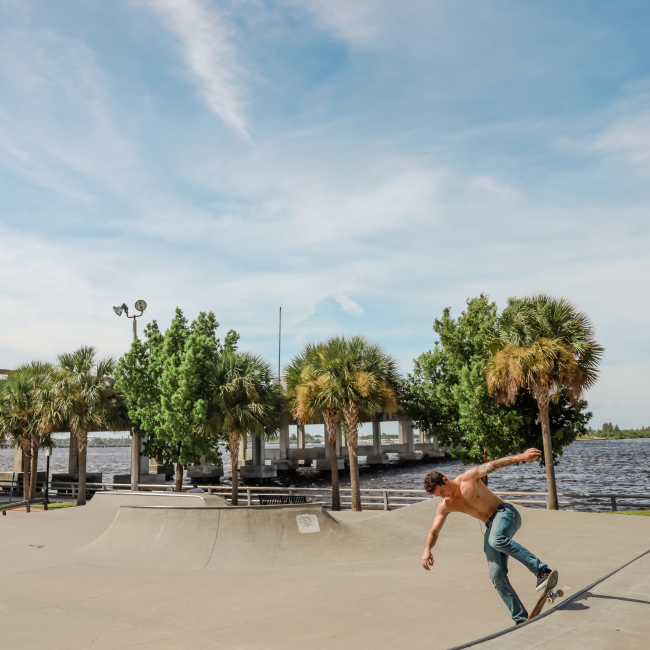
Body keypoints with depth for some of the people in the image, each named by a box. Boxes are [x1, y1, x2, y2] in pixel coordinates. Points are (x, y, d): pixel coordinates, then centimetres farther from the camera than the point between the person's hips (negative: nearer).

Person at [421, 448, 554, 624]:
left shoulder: (469, 476, -10)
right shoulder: (445, 506, 3)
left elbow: (495, 464, -11)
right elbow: (434, 532, 4)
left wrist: (521, 457, -20)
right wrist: (427, 550, -14)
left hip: (505, 513, -6)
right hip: (491, 527, 6)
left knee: (497, 540, -38)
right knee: (496, 574, -6)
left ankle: (542, 570, -34)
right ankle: (520, 619, 2)